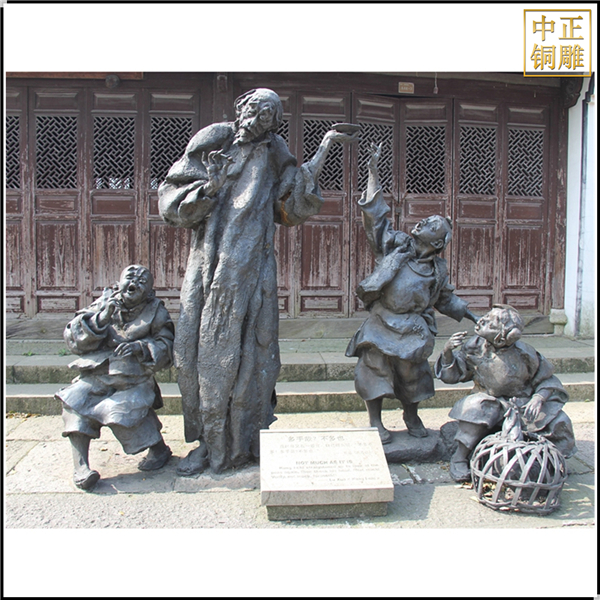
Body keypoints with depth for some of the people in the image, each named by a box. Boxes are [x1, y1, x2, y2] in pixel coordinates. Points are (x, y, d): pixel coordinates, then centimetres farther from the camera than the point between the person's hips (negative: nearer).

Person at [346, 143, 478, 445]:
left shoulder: (438, 269, 7)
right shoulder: (396, 244, 1)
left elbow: (445, 298, 22)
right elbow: (376, 215, -1)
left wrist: (465, 311, 8)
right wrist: (374, 172, -3)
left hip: (412, 330, 1)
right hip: (381, 323, -1)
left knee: (412, 373, 5)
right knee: (375, 368, -2)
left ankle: (411, 415, 30)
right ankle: (375, 421, 13)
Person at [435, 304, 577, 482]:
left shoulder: (524, 353, -15)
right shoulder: (475, 347, -12)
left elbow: (547, 380, -3)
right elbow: (452, 374, -6)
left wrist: (538, 398, -23)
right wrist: (447, 352, -24)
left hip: (522, 405, 1)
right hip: (490, 405, -1)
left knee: (559, 422, -16)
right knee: (475, 410, -34)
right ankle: (458, 458, -20)